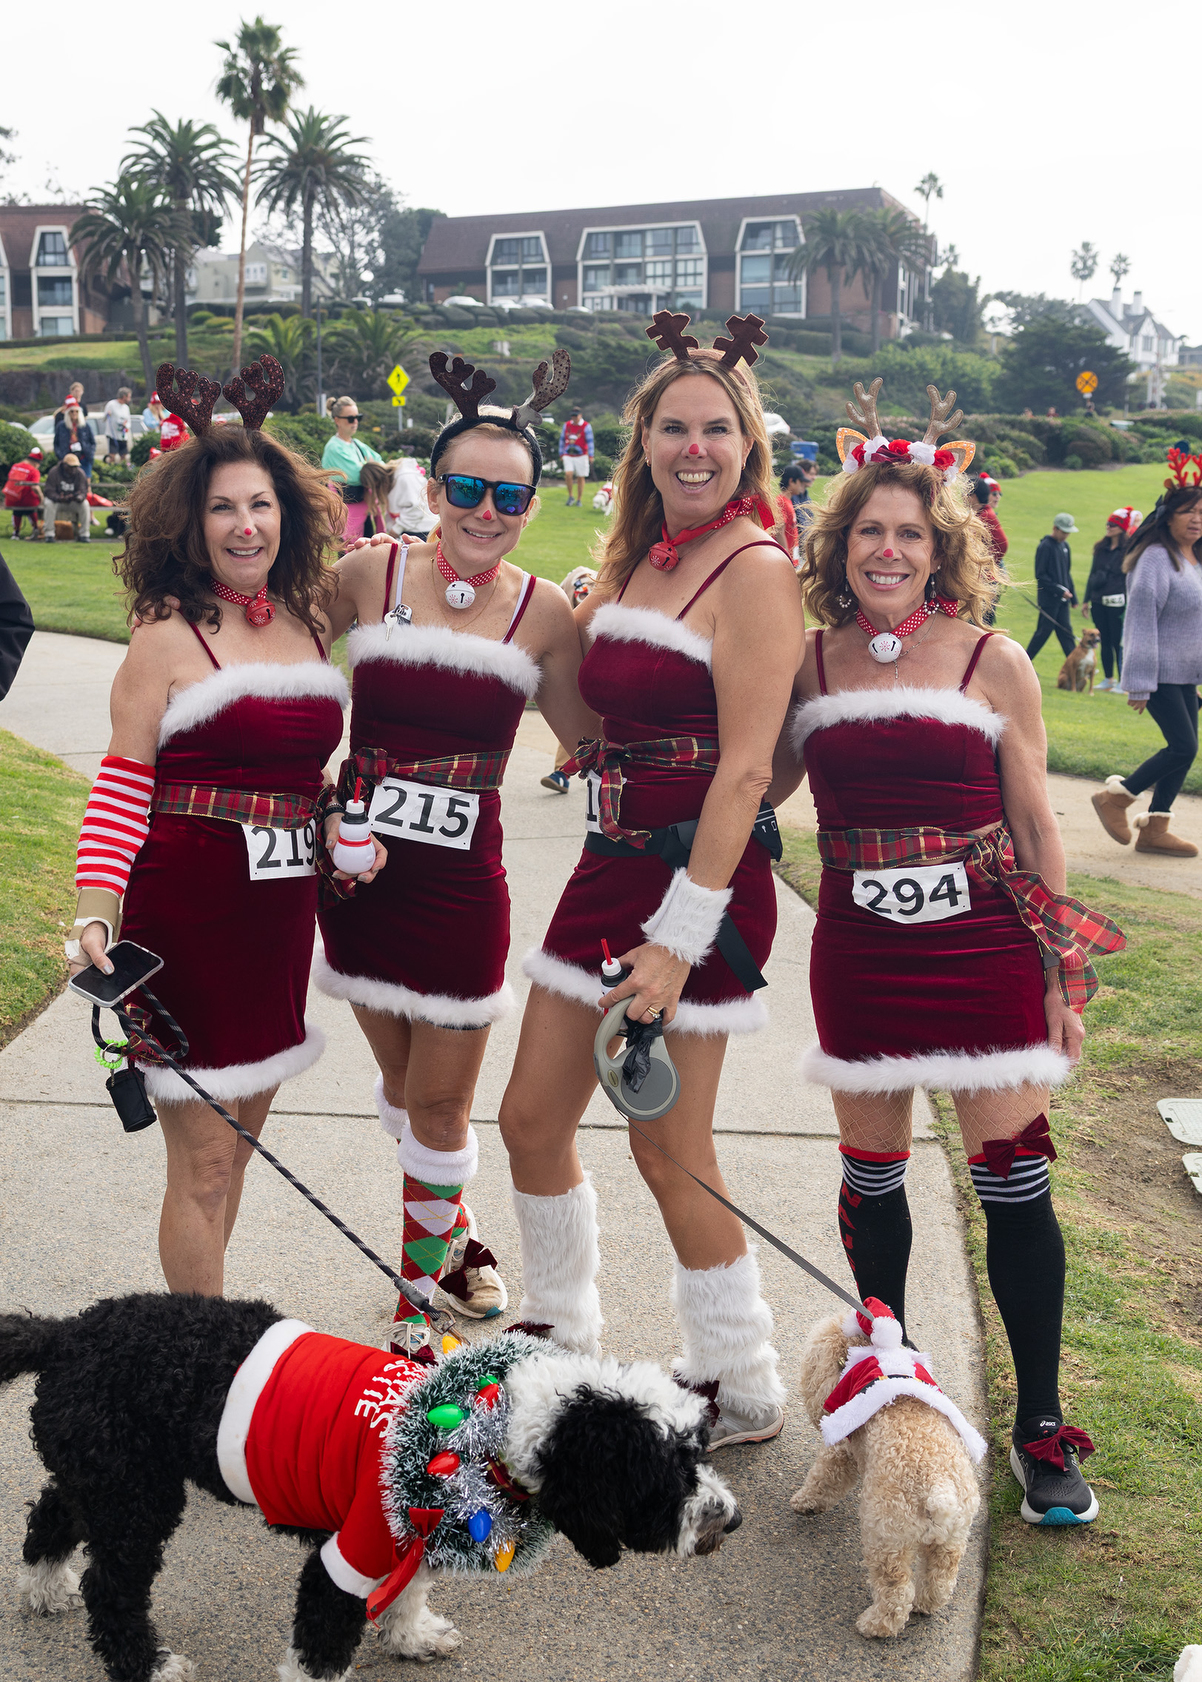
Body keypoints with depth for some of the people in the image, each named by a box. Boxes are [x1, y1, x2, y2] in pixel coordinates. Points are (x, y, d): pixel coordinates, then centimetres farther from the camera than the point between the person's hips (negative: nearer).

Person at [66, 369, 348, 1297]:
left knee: (241, 1129, 17)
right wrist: (95, 916, -19)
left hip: (281, 906, 6)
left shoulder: (313, 622, 9)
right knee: (203, 1160, 1)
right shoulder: (169, 634, -8)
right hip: (185, 907, -6)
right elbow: (122, 782, -9)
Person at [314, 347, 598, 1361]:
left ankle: (416, 1304, 22)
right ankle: (455, 1230, 43)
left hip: (462, 883, -1)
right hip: (358, 865, 2)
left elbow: (591, 733, 6)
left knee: (440, 1103, 5)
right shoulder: (370, 573, -4)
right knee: (401, 1081, 18)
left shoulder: (543, 613, -4)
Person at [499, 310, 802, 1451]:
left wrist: (678, 939, -21)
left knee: (667, 1145, 1)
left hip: (699, 879, -8)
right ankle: (560, 1334, 35)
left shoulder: (754, 572, -12)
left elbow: (746, 768, -18)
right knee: (532, 1117, 12)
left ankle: (740, 1390, 20)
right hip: (611, 863, 8)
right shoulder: (633, 562, 13)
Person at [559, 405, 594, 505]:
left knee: (581, 478, 2)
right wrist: (561, 456, 11)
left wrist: (591, 457, -11)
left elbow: (590, 442, -5)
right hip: (568, 456, 2)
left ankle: (579, 500, 14)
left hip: (581, 456, -2)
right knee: (568, 474, -17)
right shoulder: (566, 425, 6)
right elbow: (562, 440, 13)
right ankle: (571, 496, -1)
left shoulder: (586, 426, -5)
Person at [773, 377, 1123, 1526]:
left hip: (984, 948, -2)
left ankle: (1040, 1425, 14)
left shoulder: (993, 662, -1)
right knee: (870, 1173, 12)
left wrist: (1064, 968, 2)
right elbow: (756, 786, 17)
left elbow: (1033, 821, 3)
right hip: (859, 952, 2)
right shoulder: (809, 665, 4)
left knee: (1012, 1179, 0)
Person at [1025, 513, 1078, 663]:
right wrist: (1060, 590, -16)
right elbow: (1040, 575, -14)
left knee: (1066, 632, 5)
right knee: (1044, 631, -2)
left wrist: (1073, 597, 16)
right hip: (1048, 598, -7)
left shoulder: (1065, 546, 12)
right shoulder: (1045, 546, -11)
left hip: (1062, 599, 7)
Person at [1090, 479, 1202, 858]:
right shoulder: (1157, 558, -14)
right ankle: (1115, 797, 5)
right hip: (1161, 672, -8)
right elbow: (1142, 619, -17)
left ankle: (1153, 829, 12)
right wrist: (1140, 684, -19)